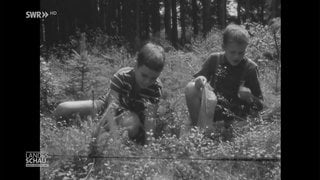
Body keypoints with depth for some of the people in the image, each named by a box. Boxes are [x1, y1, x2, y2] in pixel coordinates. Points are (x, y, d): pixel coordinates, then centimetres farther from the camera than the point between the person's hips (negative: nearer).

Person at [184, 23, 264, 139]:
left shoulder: (250, 68, -8)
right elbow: (194, 81, 3)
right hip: (212, 104, 2)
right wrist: (199, 80, -21)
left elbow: (260, 106, -4)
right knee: (191, 88, -22)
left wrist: (249, 97, -28)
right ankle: (195, 123, -7)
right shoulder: (214, 59, -2)